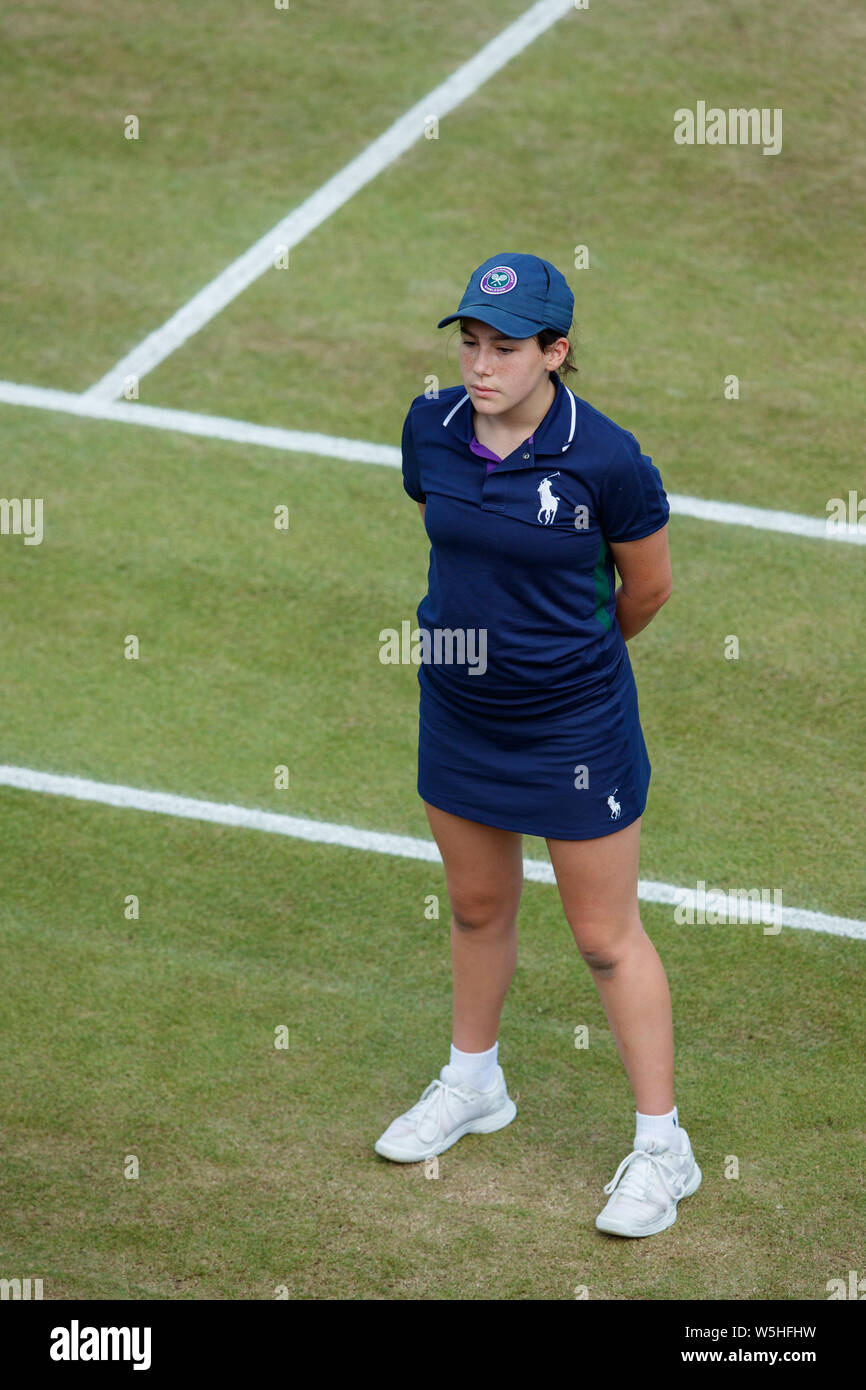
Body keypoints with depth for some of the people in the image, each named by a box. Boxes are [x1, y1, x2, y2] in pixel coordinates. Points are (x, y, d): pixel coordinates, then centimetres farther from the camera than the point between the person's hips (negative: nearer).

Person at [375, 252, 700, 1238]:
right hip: (458, 711, 5)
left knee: (606, 938, 3)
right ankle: (474, 1083, 44)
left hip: (573, 724, -5)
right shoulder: (430, 428, -7)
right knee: (477, 908, 22)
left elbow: (647, 583, -4)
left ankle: (663, 1146, 16)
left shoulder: (605, 459, -22)